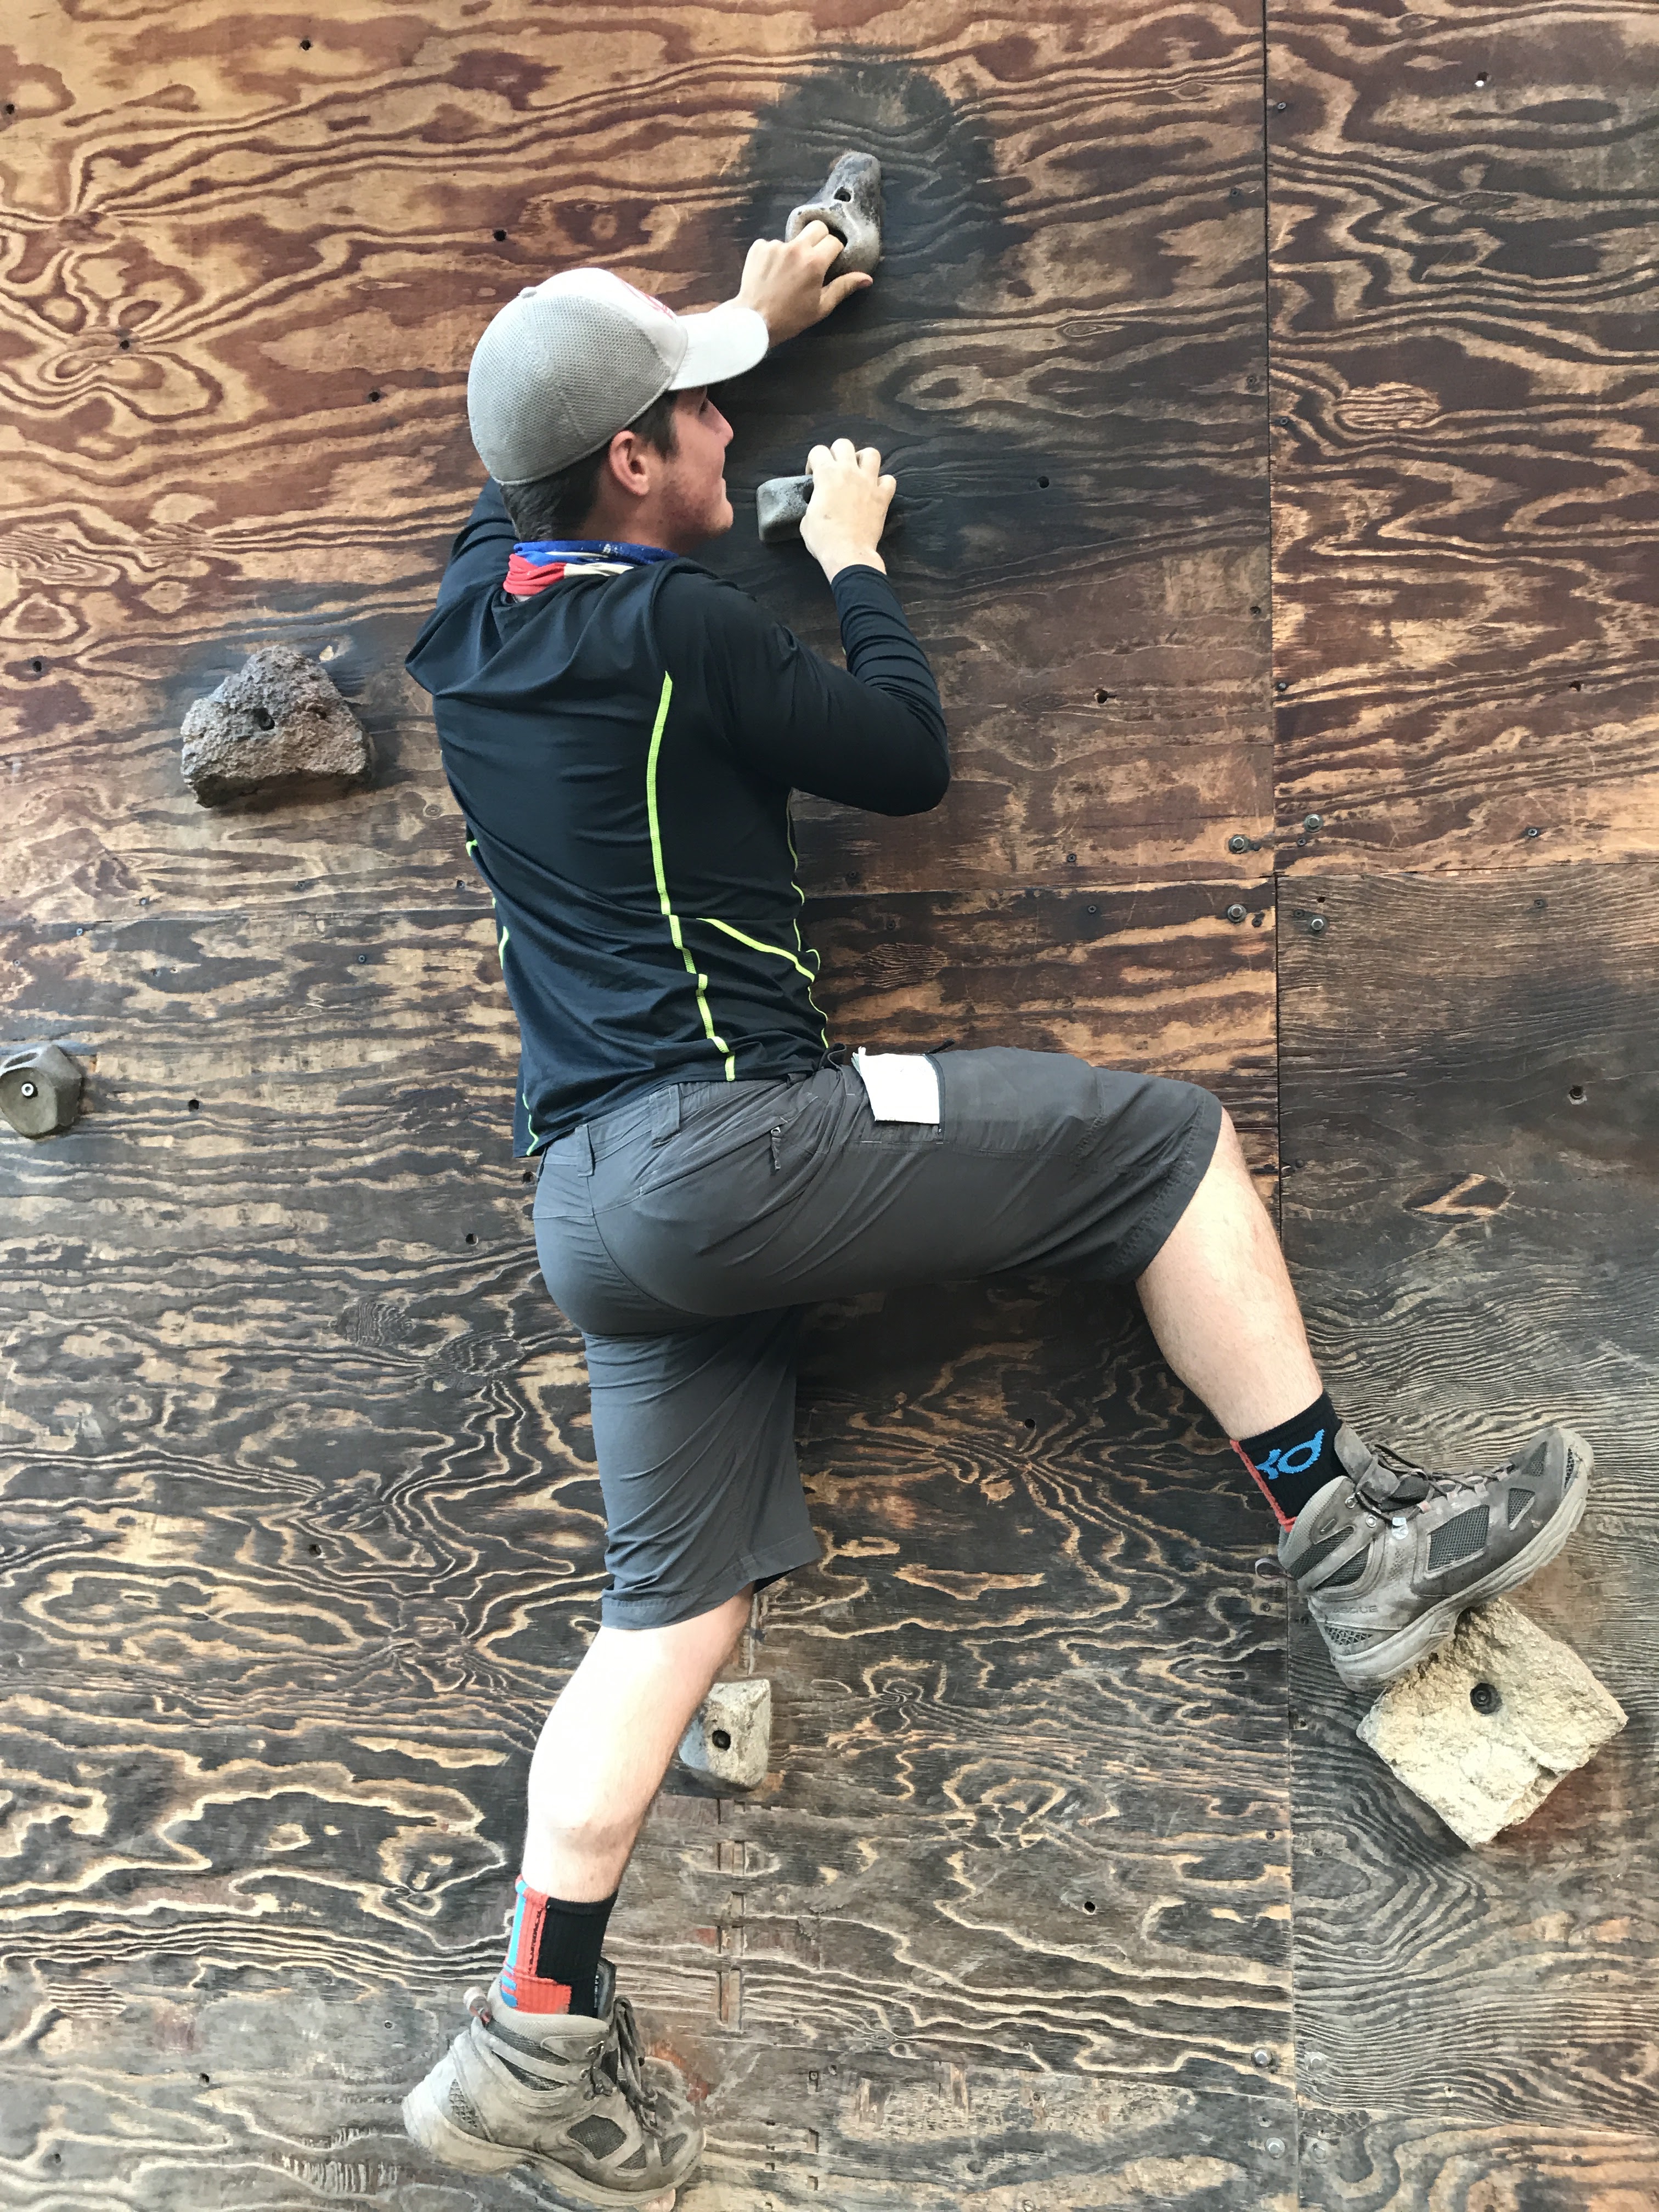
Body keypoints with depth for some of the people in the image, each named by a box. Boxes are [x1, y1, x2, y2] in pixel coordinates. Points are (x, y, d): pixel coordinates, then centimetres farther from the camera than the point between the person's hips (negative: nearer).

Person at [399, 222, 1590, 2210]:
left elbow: (558, 429, 36)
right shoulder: (670, 625, -11)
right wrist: (853, 558, 18)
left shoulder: (477, 594, 13)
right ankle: (1352, 1545, 6)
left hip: (595, 1203, 9)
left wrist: (753, 317, 45)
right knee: (1161, 1139, 0)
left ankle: (538, 2042, 17)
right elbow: (909, 760, 1)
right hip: (722, 1136, -9)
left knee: (677, 1597, 13)